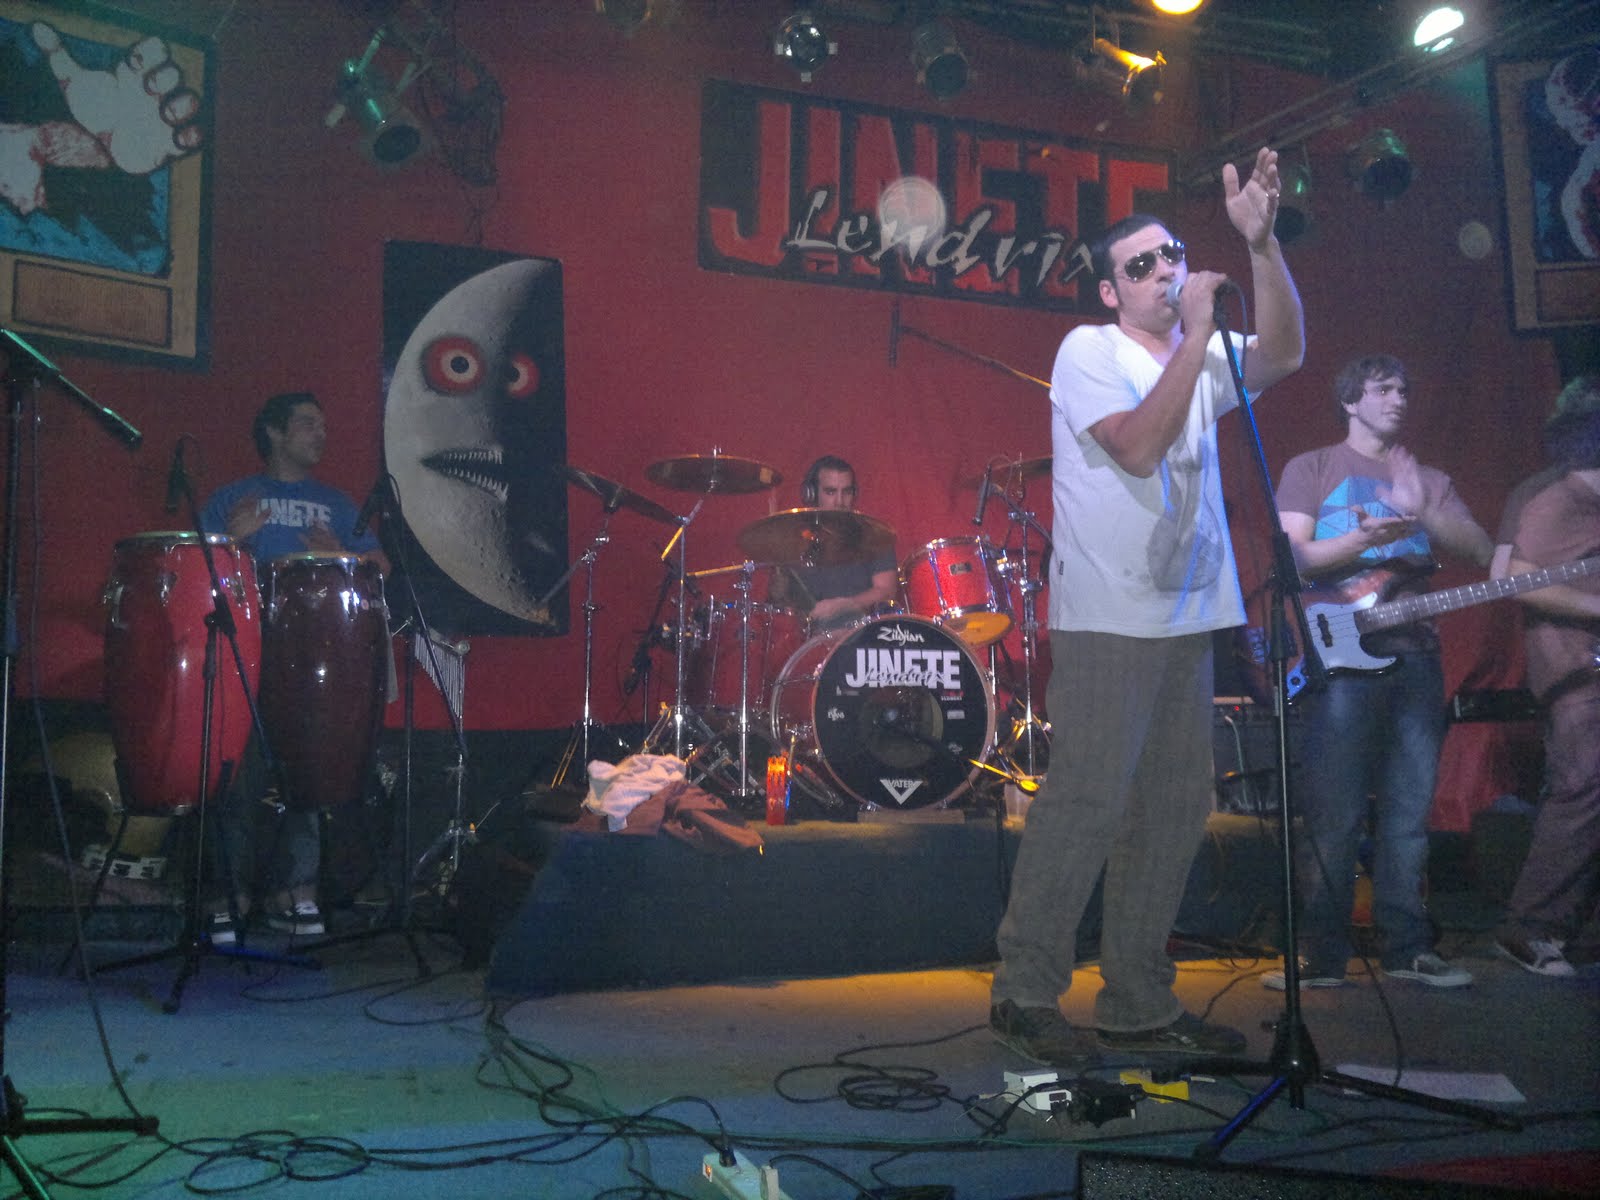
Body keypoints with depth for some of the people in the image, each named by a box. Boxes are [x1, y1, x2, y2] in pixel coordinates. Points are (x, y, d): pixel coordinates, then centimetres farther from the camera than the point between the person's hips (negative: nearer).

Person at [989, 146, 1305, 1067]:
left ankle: (1140, 1004, 19)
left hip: (1189, 616, 8)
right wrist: (1197, 336, -16)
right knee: (1088, 799, -10)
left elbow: (1285, 352, -2)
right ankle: (1026, 990, 2)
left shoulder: (1203, 359, 16)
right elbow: (1138, 445, -17)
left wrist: (1260, 239, -9)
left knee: (1177, 805, 9)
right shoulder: (1089, 350, -3)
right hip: (1107, 619, -7)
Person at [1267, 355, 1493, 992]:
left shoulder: (1429, 480, 20)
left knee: (1410, 810, 6)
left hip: (1415, 653, 5)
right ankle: (1322, 956, 0)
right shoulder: (1312, 468, 8)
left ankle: (1408, 948, 14)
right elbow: (1292, 556, -4)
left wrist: (1422, 514, -10)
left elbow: (1482, 552, 7)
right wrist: (1363, 539, -20)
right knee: (1334, 815, -6)